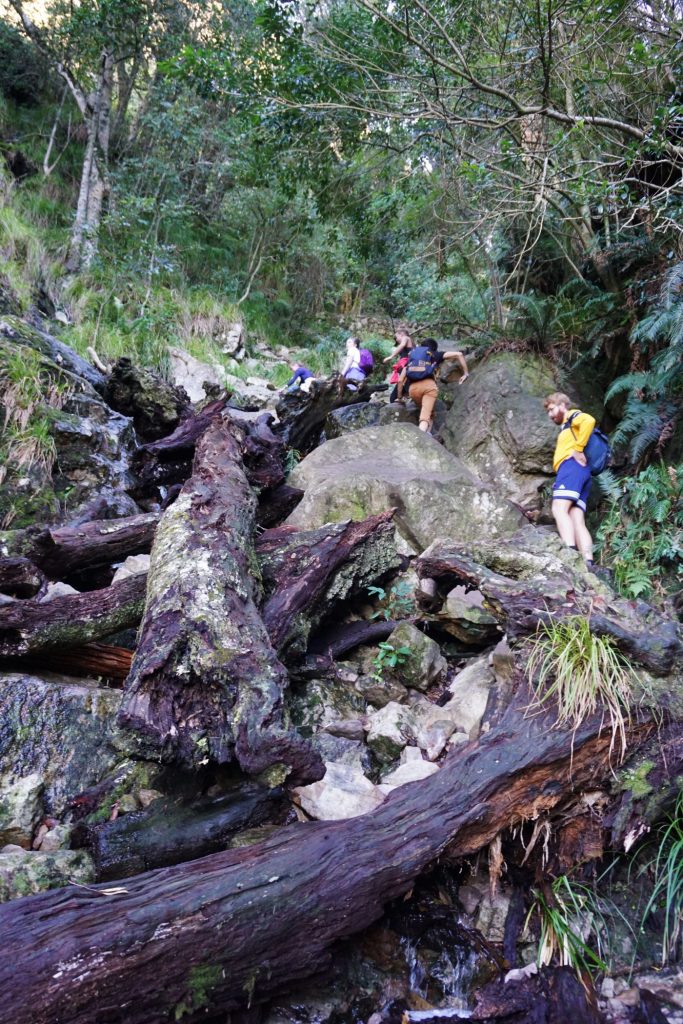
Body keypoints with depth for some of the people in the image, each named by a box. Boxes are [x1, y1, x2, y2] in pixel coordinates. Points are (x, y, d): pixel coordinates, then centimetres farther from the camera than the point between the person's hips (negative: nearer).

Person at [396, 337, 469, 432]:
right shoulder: (435, 355, 25)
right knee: (426, 416, -10)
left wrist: (399, 397, 35)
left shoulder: (412, 357, 31)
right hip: (429, 385, -3)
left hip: (413, 388, 3)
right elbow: (458, 354, 17)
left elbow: (400, 380, 26)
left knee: (424, 412, 23)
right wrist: (465, 373, 21)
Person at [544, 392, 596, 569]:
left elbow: (589, 420, -11)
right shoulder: (568, 429, 38)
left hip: (572, 466, -9)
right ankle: (587, 562, -22)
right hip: (580, 473, 9)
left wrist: (578, 448, -13)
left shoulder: (573, 416, 13)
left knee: (559, 509, -24)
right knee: (577, 521, -8)